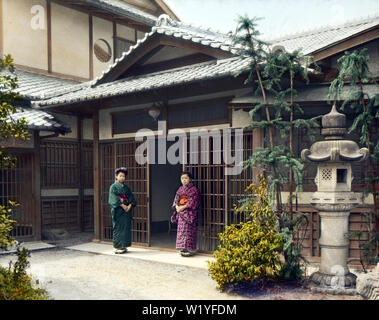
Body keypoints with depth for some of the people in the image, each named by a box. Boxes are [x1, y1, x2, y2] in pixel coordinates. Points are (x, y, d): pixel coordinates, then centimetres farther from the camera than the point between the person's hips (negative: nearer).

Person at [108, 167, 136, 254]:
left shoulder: (126, 187, 14)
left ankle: (124, 246, 12)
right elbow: (114, 199, -11)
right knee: (118, 227, -4)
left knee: (126, 227, 5)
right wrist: (122, 205, -18)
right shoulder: (113, 187, -2)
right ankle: (118, 247, 1)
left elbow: (131, 197, 9)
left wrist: (130, 205, -8)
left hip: (127, 210, 5)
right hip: (118, 210, -5)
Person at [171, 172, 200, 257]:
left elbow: (193, 202, -12)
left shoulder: (193, 189, -6)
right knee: (181, 230, 7)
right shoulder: (180, 189, 15)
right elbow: (176, 199, 13)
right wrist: (177, 206, -7)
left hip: (189, 213, -7)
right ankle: (183, 248, 14)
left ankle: (190, 249, -3)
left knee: (188, 230, -7)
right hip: (181, 213, 7)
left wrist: (183, 207, -16)